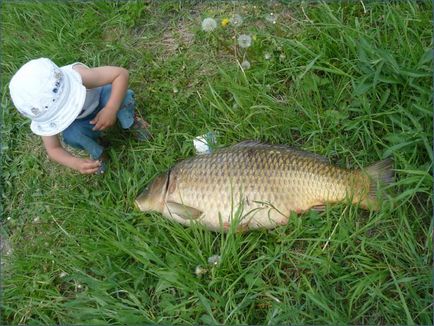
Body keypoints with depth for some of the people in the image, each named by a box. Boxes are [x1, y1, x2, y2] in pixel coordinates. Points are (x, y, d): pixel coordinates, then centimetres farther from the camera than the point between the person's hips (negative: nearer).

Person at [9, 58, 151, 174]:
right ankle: (95, 151, 2)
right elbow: (53, 149, -20)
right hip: (81, 121, 2)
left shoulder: (76, 75, -42)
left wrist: (111, 109, -50)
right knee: (70, 135, -31)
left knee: (116, 94, -35)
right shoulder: (44, 112, -32)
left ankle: (131, 122, -2)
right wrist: (74, 163, -40)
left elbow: (122, 73, -38)